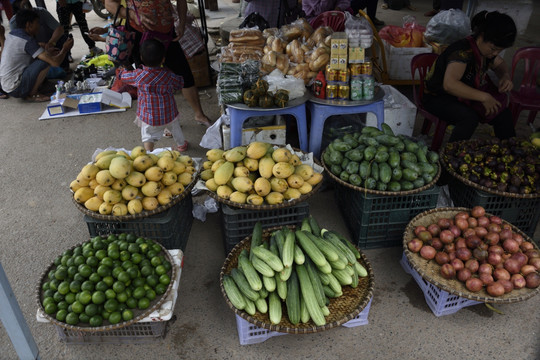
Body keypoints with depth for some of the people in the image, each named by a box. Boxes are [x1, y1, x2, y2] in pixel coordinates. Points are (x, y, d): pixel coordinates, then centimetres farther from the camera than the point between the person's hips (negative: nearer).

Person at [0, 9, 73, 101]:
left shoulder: (11, 34, 7)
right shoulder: (27, 41, -19)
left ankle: (26, 93, 11)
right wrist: (65, 49, -5)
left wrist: (46, 51, 15)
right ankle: (31, 95, -6)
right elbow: (55, 62, -24)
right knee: (46, 60, -15)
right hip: (15, 89, -9)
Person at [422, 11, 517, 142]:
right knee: (469, 118, -35)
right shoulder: (463, 51, -28)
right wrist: (484, 97, -37)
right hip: (438, 99, -8)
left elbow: (500, 64, 22)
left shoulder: (486, 48, -1)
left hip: (464, 97, 9)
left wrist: (505, 77, -3)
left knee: (503, 114, -6)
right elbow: (449, 84, -43)